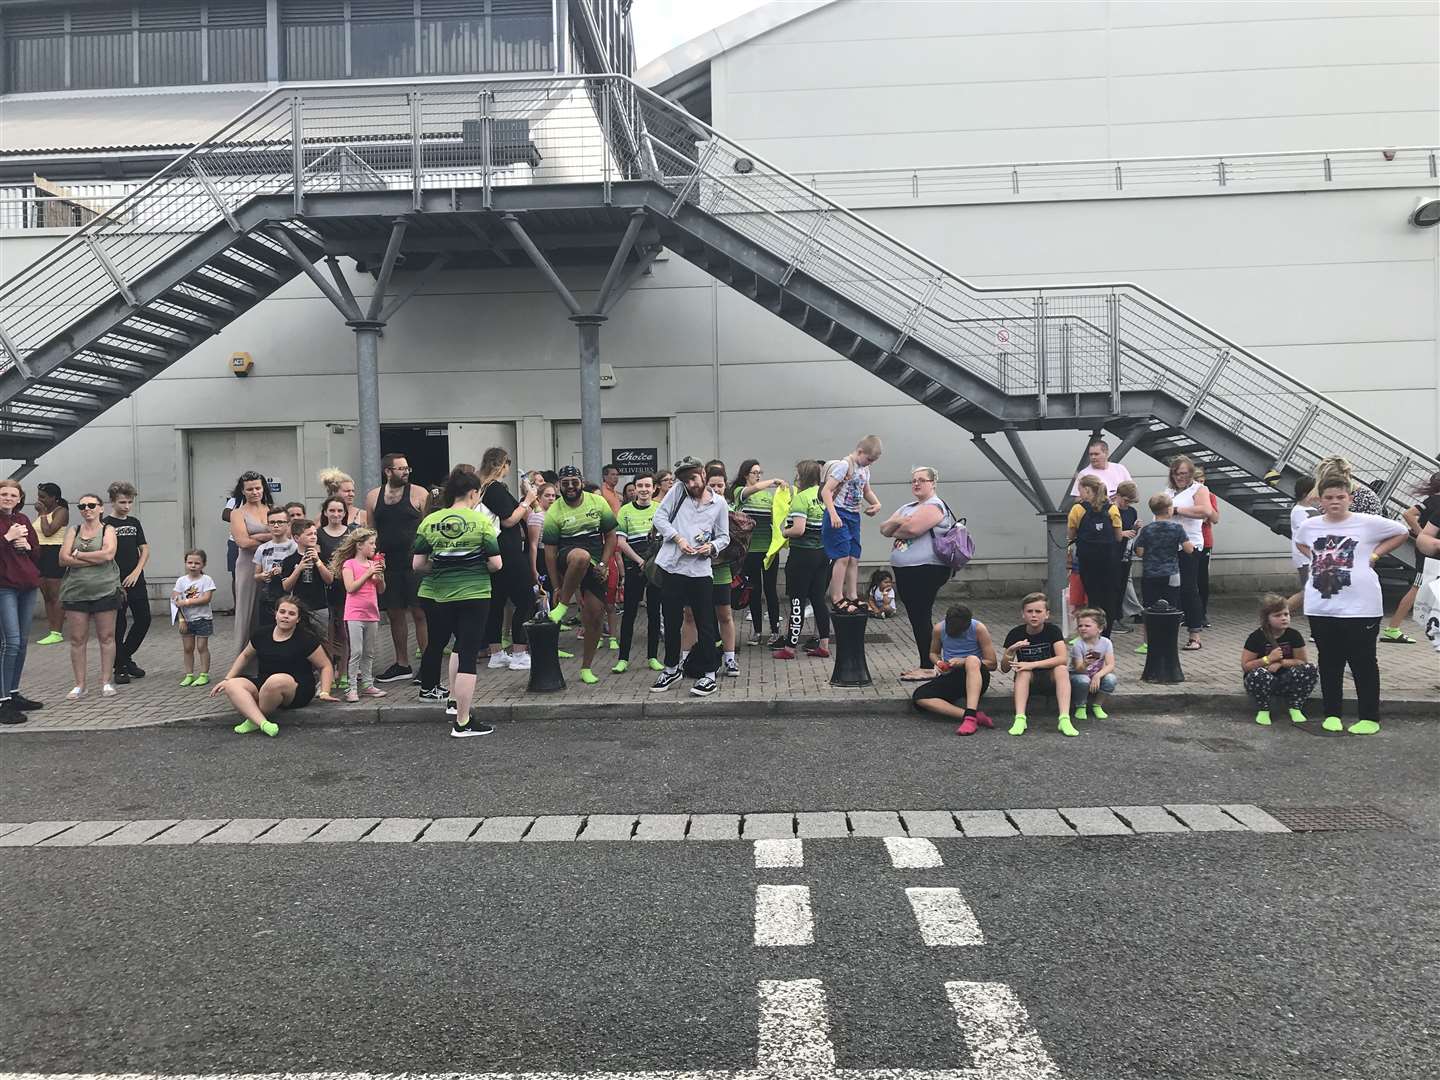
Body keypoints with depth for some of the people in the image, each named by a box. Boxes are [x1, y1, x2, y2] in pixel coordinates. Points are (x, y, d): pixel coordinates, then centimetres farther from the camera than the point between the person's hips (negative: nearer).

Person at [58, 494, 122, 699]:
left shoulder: (107, 530, 4)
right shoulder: (73, 531, 11)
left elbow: (108, 554, -15)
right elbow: (63, 559, -1)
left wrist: (78, 554, -7)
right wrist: (96, 559, -11)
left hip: (104, 590, -2)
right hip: (75, 591, 3)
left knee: (106, 637, 1)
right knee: (77, 639, 2)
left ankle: (107, 683, 9)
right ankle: (79, 685, 9)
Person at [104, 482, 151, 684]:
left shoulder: (134, 522, 11)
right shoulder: (106, 524, -4)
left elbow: (145, 550, 11)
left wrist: (136, 572, -4)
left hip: (136, 581, 5)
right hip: (115, 583, -5)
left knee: (143, 620, 5)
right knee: (118, 625, 1)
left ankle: (126, 657, 24)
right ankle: (119, 667, 11)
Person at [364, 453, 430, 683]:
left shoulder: (419, 494, -2)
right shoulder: (373, 497, 9)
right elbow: (370, 532, 13)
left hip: (414, 563, -4)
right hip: (388, 565, 4)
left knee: (420, 613, -3)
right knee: (395, 614, 11)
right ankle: (402, 665, 23)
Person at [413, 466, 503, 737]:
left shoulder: (429, 521, 1)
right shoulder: (481, 521, -8)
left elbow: (418, 564, 1)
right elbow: (496, 564, -9)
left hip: (439, 595, 4)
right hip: (474, 595, -4)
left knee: (460, 645, 26)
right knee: (468, 654, 0)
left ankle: (453, 700, 27)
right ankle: (462, 722, 3)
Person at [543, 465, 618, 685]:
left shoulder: (598, 503, 1)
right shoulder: (554, 512, -6)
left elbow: (611, 536, 6)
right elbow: (550, 551, -6)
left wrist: (603, 565, -6)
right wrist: (557, 587, -8)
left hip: (594, 567, 3)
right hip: (567, 559, -3)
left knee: (595, 617, 0)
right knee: (581, 556, -41)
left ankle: (586, 668, 15)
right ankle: (563, 605, -22)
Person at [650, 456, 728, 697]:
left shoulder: (719, 503, 3)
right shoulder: (678, 491, 3)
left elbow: (724, 537, 9)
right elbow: (659, 517, 0)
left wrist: (712, 547, -12)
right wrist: (678, 539, -11)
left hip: (700, 570, -1)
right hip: (671, 567, 2)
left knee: (705, 624, 2)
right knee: (671, 622, 13)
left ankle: (709, 675, 12)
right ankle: (672, 669, 30)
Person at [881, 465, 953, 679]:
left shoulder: (934, 506, -8)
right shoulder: (907, 507, 21)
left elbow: (912, 528, -22)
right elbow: (884, 529, 13)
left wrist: (895, 532, -2)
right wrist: (896, 521, -9)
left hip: (926, 571, -9)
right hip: (905, 571, 9)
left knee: (922, 617, -6)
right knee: (915, 618, 12)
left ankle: (928, 668, 1)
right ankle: (924, 664, 21)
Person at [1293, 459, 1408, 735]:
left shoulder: (1368, 523, -7)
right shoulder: (1309, 526, 3)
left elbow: (1402, 532, 5)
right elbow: (1300, 544, 25)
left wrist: (1374, 555, -3)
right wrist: (1317, 559, 7)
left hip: (1360, 608, -3)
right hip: (1321, 608, 3)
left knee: (1363, 663, 6)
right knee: (1329, 662, 13)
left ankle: (1370, 717, 16)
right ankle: (1332, 714, 24)